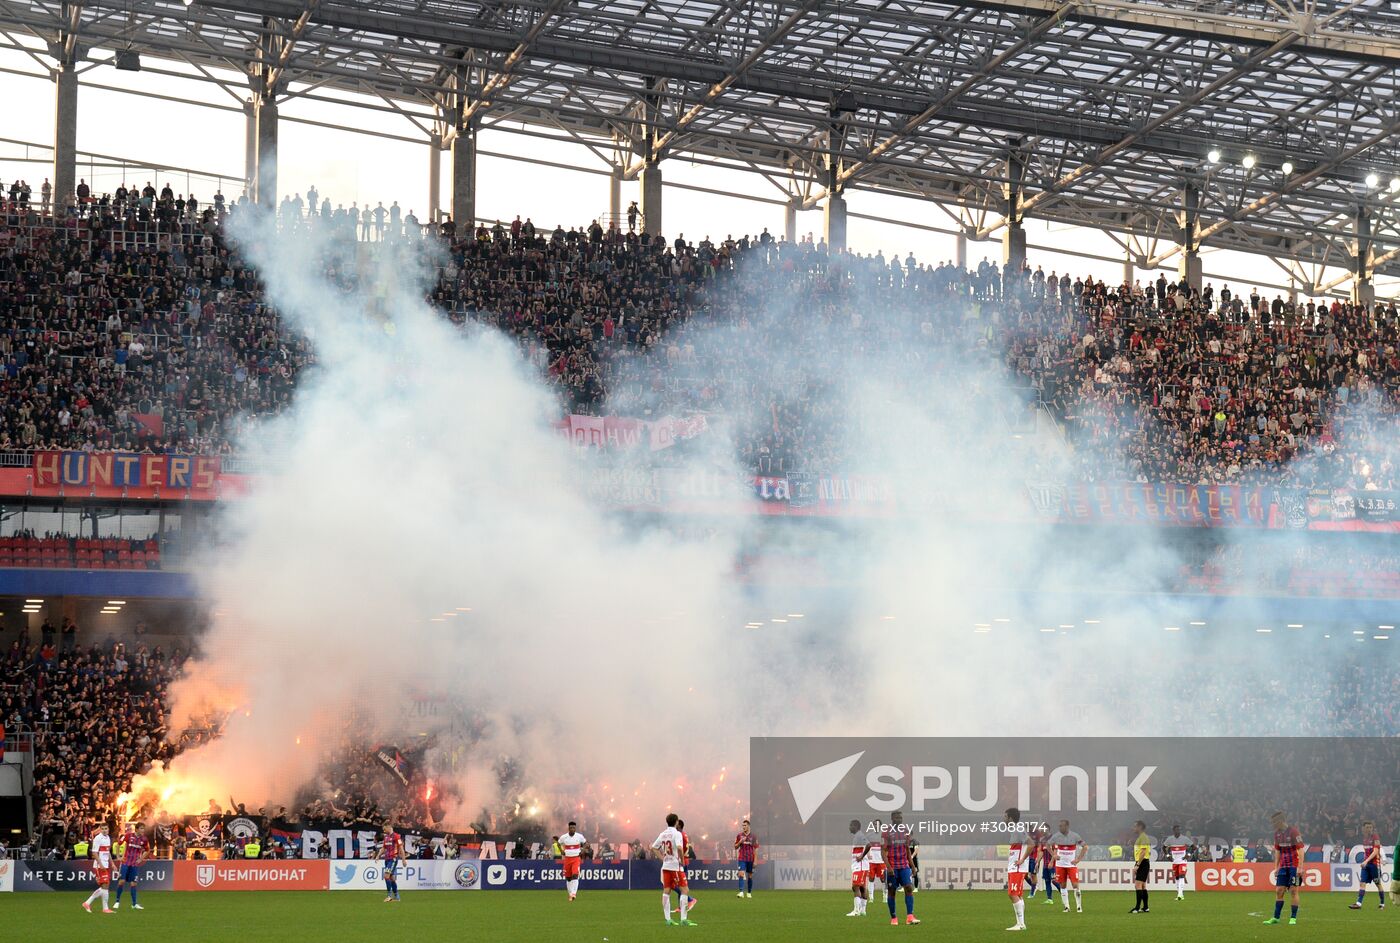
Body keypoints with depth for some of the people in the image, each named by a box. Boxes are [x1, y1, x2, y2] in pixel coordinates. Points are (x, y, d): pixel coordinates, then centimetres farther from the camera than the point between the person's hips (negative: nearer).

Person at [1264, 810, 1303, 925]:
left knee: (1293, 891, -5)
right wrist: (1276, 867, 14)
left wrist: (1300, 867, -20)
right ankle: (1276, 918, 5)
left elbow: (1301, 849, -14)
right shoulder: (1277, 833, 9)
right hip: (1283, 866, 6)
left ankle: (1293, 918, 0)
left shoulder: (1293, 831, -12)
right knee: (1279, 891, 2)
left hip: (1294, 866, -6)